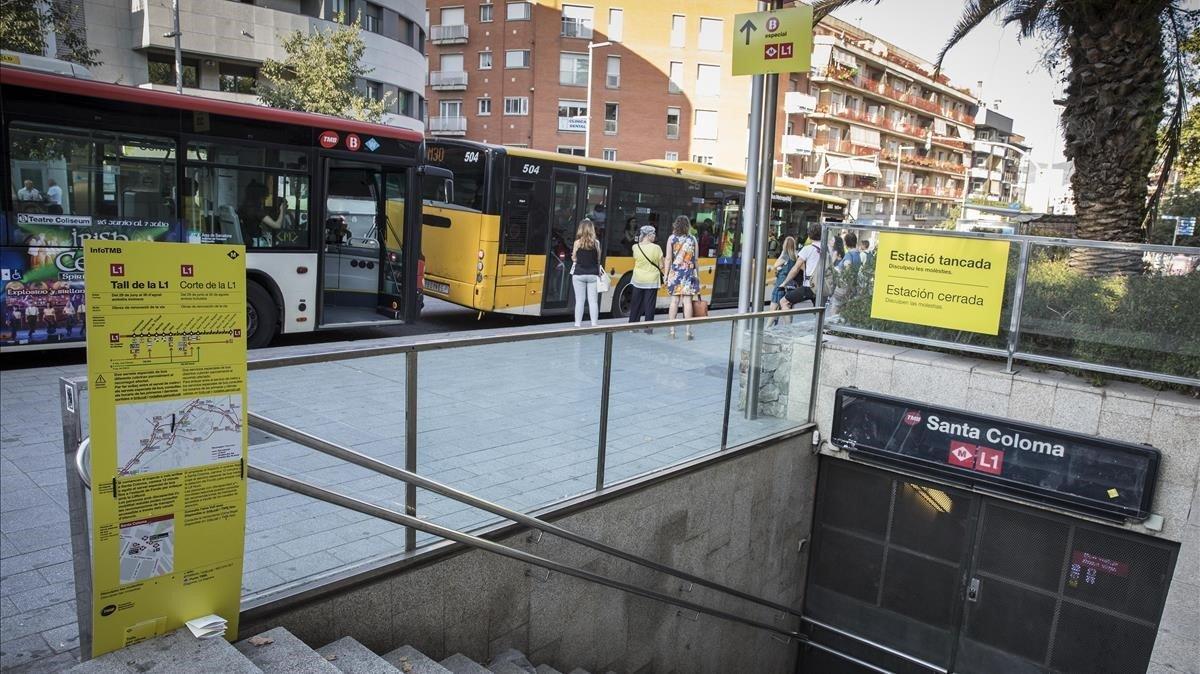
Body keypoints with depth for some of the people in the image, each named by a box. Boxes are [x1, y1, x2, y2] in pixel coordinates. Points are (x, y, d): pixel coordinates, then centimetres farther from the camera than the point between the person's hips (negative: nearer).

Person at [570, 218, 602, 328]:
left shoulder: (578, 242, -6)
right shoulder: (596, 243, -1)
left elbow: (573, 258, 3)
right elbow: (598, 259, 5)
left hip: (579, 274, -1)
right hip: (593, 275, 1)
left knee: (580, 301, 2)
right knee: (593, 301, 4)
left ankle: (577, 325, 4)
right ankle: (594, 324, 3)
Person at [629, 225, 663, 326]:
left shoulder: (636, 247, -5)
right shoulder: (656, 248, -12)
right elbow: (661, 266, -7)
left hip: (638, 280, 3)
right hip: (652, 280, -3)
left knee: (636, 303, 12)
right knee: (649, 304, 3)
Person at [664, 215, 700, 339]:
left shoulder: (672, 238, 0)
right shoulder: (693, 239, 3)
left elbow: (668, 259, -3)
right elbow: (695, 259, 4)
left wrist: (666, 274, 1)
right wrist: (696, 274, 13)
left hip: (675, 272, 0)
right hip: (689, 273, 0)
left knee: (674, 301, 5)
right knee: (687, 301, 0)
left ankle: (672, 330, 6)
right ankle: (688, 331, 0)